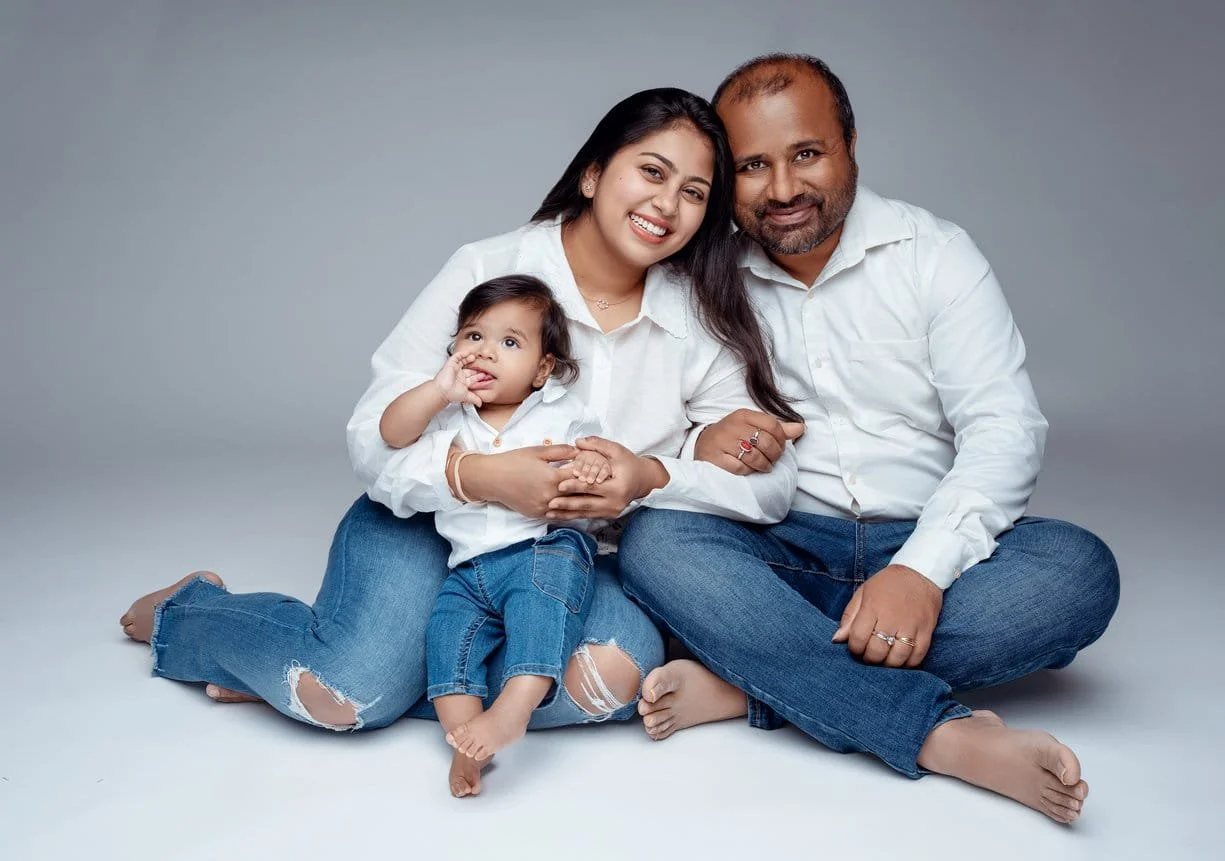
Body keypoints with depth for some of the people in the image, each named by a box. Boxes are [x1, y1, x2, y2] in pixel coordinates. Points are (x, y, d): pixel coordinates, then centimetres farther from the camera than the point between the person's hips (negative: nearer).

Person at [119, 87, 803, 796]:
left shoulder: (701, 324, -3)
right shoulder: (487, 271, -9)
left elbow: (772, 480, -8)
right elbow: (375, 436, -12)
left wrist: (652, 477, -28)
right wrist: (478, 475, -33)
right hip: (433, 522, -2)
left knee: (616, 674, -30)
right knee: (356, 685, -28)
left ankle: (310, 677, -13)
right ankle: (185, 615, 8)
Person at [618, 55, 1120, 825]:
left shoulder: (934, 255, 1)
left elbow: (1005, 428, -8)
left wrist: (922, 569, -24)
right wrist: (700, 447, -20)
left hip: (923, 553, 0)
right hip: (778, 559, 1)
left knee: (1079, 570, -27)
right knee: (654, 539, -28)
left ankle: (753, 683, -27)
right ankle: (947, 736, -34)